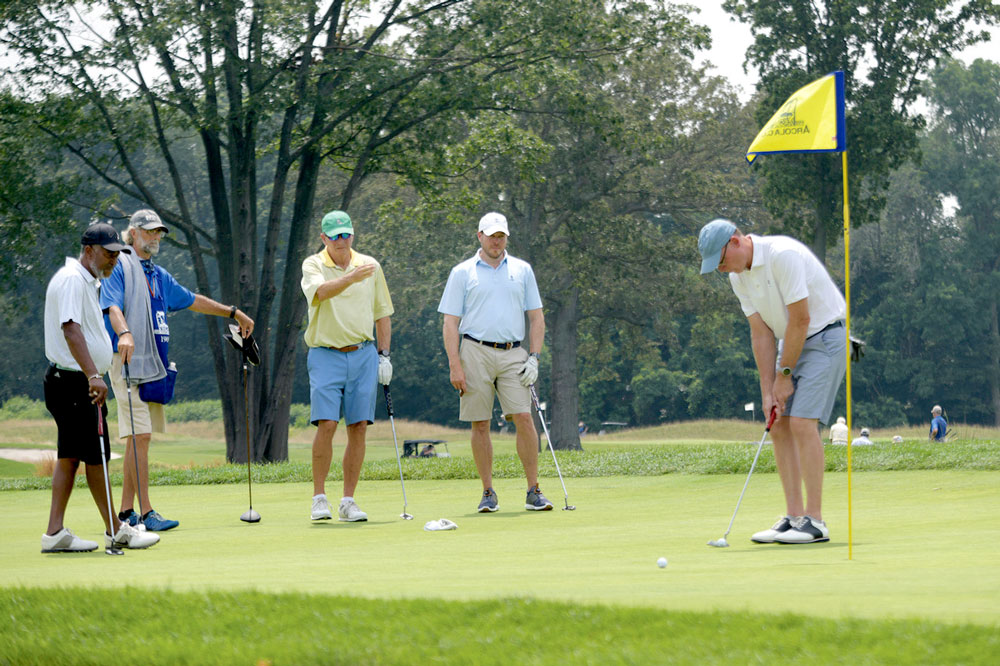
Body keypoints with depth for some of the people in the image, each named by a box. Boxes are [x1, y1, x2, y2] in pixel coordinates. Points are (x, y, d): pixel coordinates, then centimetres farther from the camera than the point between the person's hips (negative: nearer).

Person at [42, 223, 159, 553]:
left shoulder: (87, 281, 17)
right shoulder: (71, 280, -16)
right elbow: (71, 330, -28)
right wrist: (93, 376, -37)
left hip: (77, 381, 11)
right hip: (74, 382, -11)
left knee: (69, 456, 8)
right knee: (96, 455, -4)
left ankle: (55, 533, 8)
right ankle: (115, 531, 3)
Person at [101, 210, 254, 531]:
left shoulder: (159, 275, 23)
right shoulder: (119, 267, -3)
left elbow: (191, 300, 34)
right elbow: (113, 307, -19)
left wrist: (234, 312, 39)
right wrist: (124, 333, -39)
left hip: (154, 366, 8)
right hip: (128, 362, -8)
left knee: (138, 439, 8)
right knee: (139, 436, -13)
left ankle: (126, 512, 11)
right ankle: (146, 513, -14)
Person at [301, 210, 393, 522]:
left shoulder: (370, 265, 9)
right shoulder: (313, 265, -1)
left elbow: (382, 313, 16)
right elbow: (321, 291, -25)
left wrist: (384, 355, 9)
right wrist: (351, 277, -41)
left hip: (363, 354, 3)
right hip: (325, 354, -3)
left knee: (359, 427, -1)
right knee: (326, 425, -13)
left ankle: (348, 502, 5)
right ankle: (319, 498, -3)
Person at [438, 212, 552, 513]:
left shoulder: (522, 270, 12)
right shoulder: (462, 273, 6)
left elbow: (536, 317, 13)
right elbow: (451, 322, 3)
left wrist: (534, 358, 1)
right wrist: (455, 365, -7)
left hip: (513, 354, 1)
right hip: (476, 352, -1)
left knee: (524, 418, -10)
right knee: (480, 425, 0)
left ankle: (534, 491, -5)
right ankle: (488, 493, 7)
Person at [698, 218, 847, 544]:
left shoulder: (783, 255, -25)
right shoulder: (738, 277, 2)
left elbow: (800, 319, -24)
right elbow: (761, 333, 3)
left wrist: (784, 375, -14)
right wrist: (768, 391, -3)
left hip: (825, 337, -9)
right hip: (792, 342, 9)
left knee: (802, 423, -17)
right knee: (779, 427, 2)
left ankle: (815, 521, -15)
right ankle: (794, 516, 5)